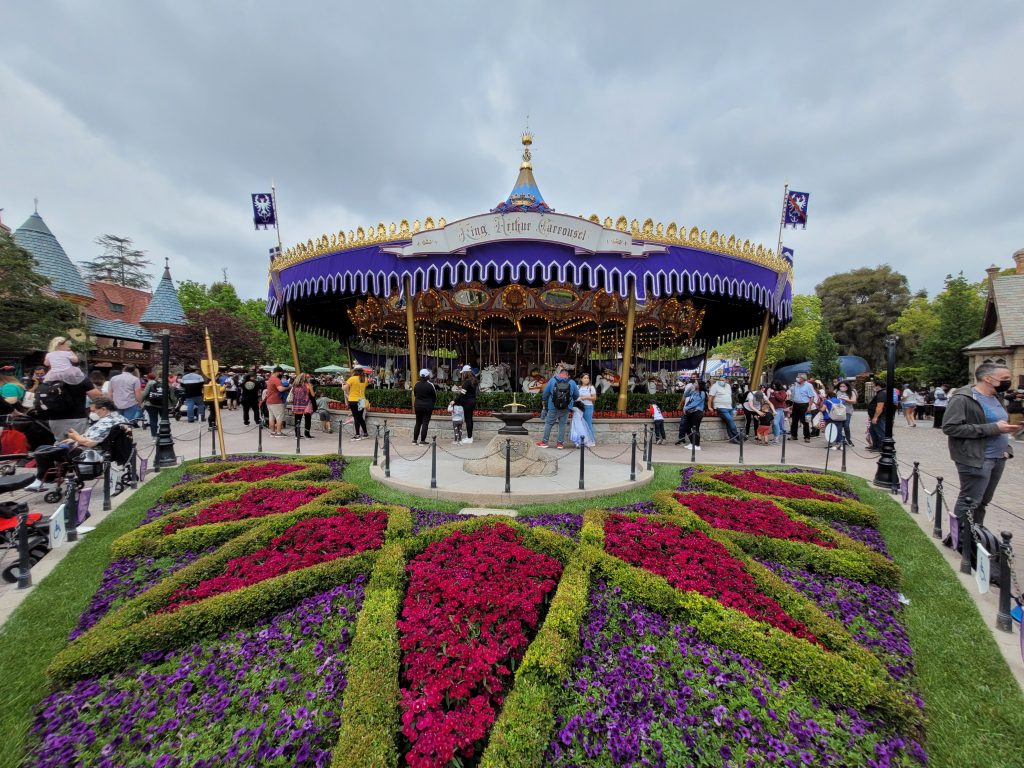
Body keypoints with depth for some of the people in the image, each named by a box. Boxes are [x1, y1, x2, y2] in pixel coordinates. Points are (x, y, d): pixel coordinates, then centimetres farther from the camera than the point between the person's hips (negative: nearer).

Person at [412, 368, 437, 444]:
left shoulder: (417, 384, 2)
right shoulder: (430, 385, -12)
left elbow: (414, 395, 11)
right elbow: (435, 396, -4)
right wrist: (433, 404, 13)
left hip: (418, 406, 5)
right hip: (428, 406, -5)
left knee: (418, 423, 14)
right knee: (425, 423, 1)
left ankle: (414, 440, 16)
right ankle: (422, 440, 1)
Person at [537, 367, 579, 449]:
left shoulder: (552, 380, -2)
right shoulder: (572, 382, 2)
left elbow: (545, 392, 3)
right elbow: (577, 396, 10)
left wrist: (543, 400, 21)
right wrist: (572, 400, 30)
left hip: (553, 408, -1)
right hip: (566, 409, 2)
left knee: (548, 424, 8)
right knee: (562, 425, 10)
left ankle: (544, 442, 12)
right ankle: (560, 443, 12)